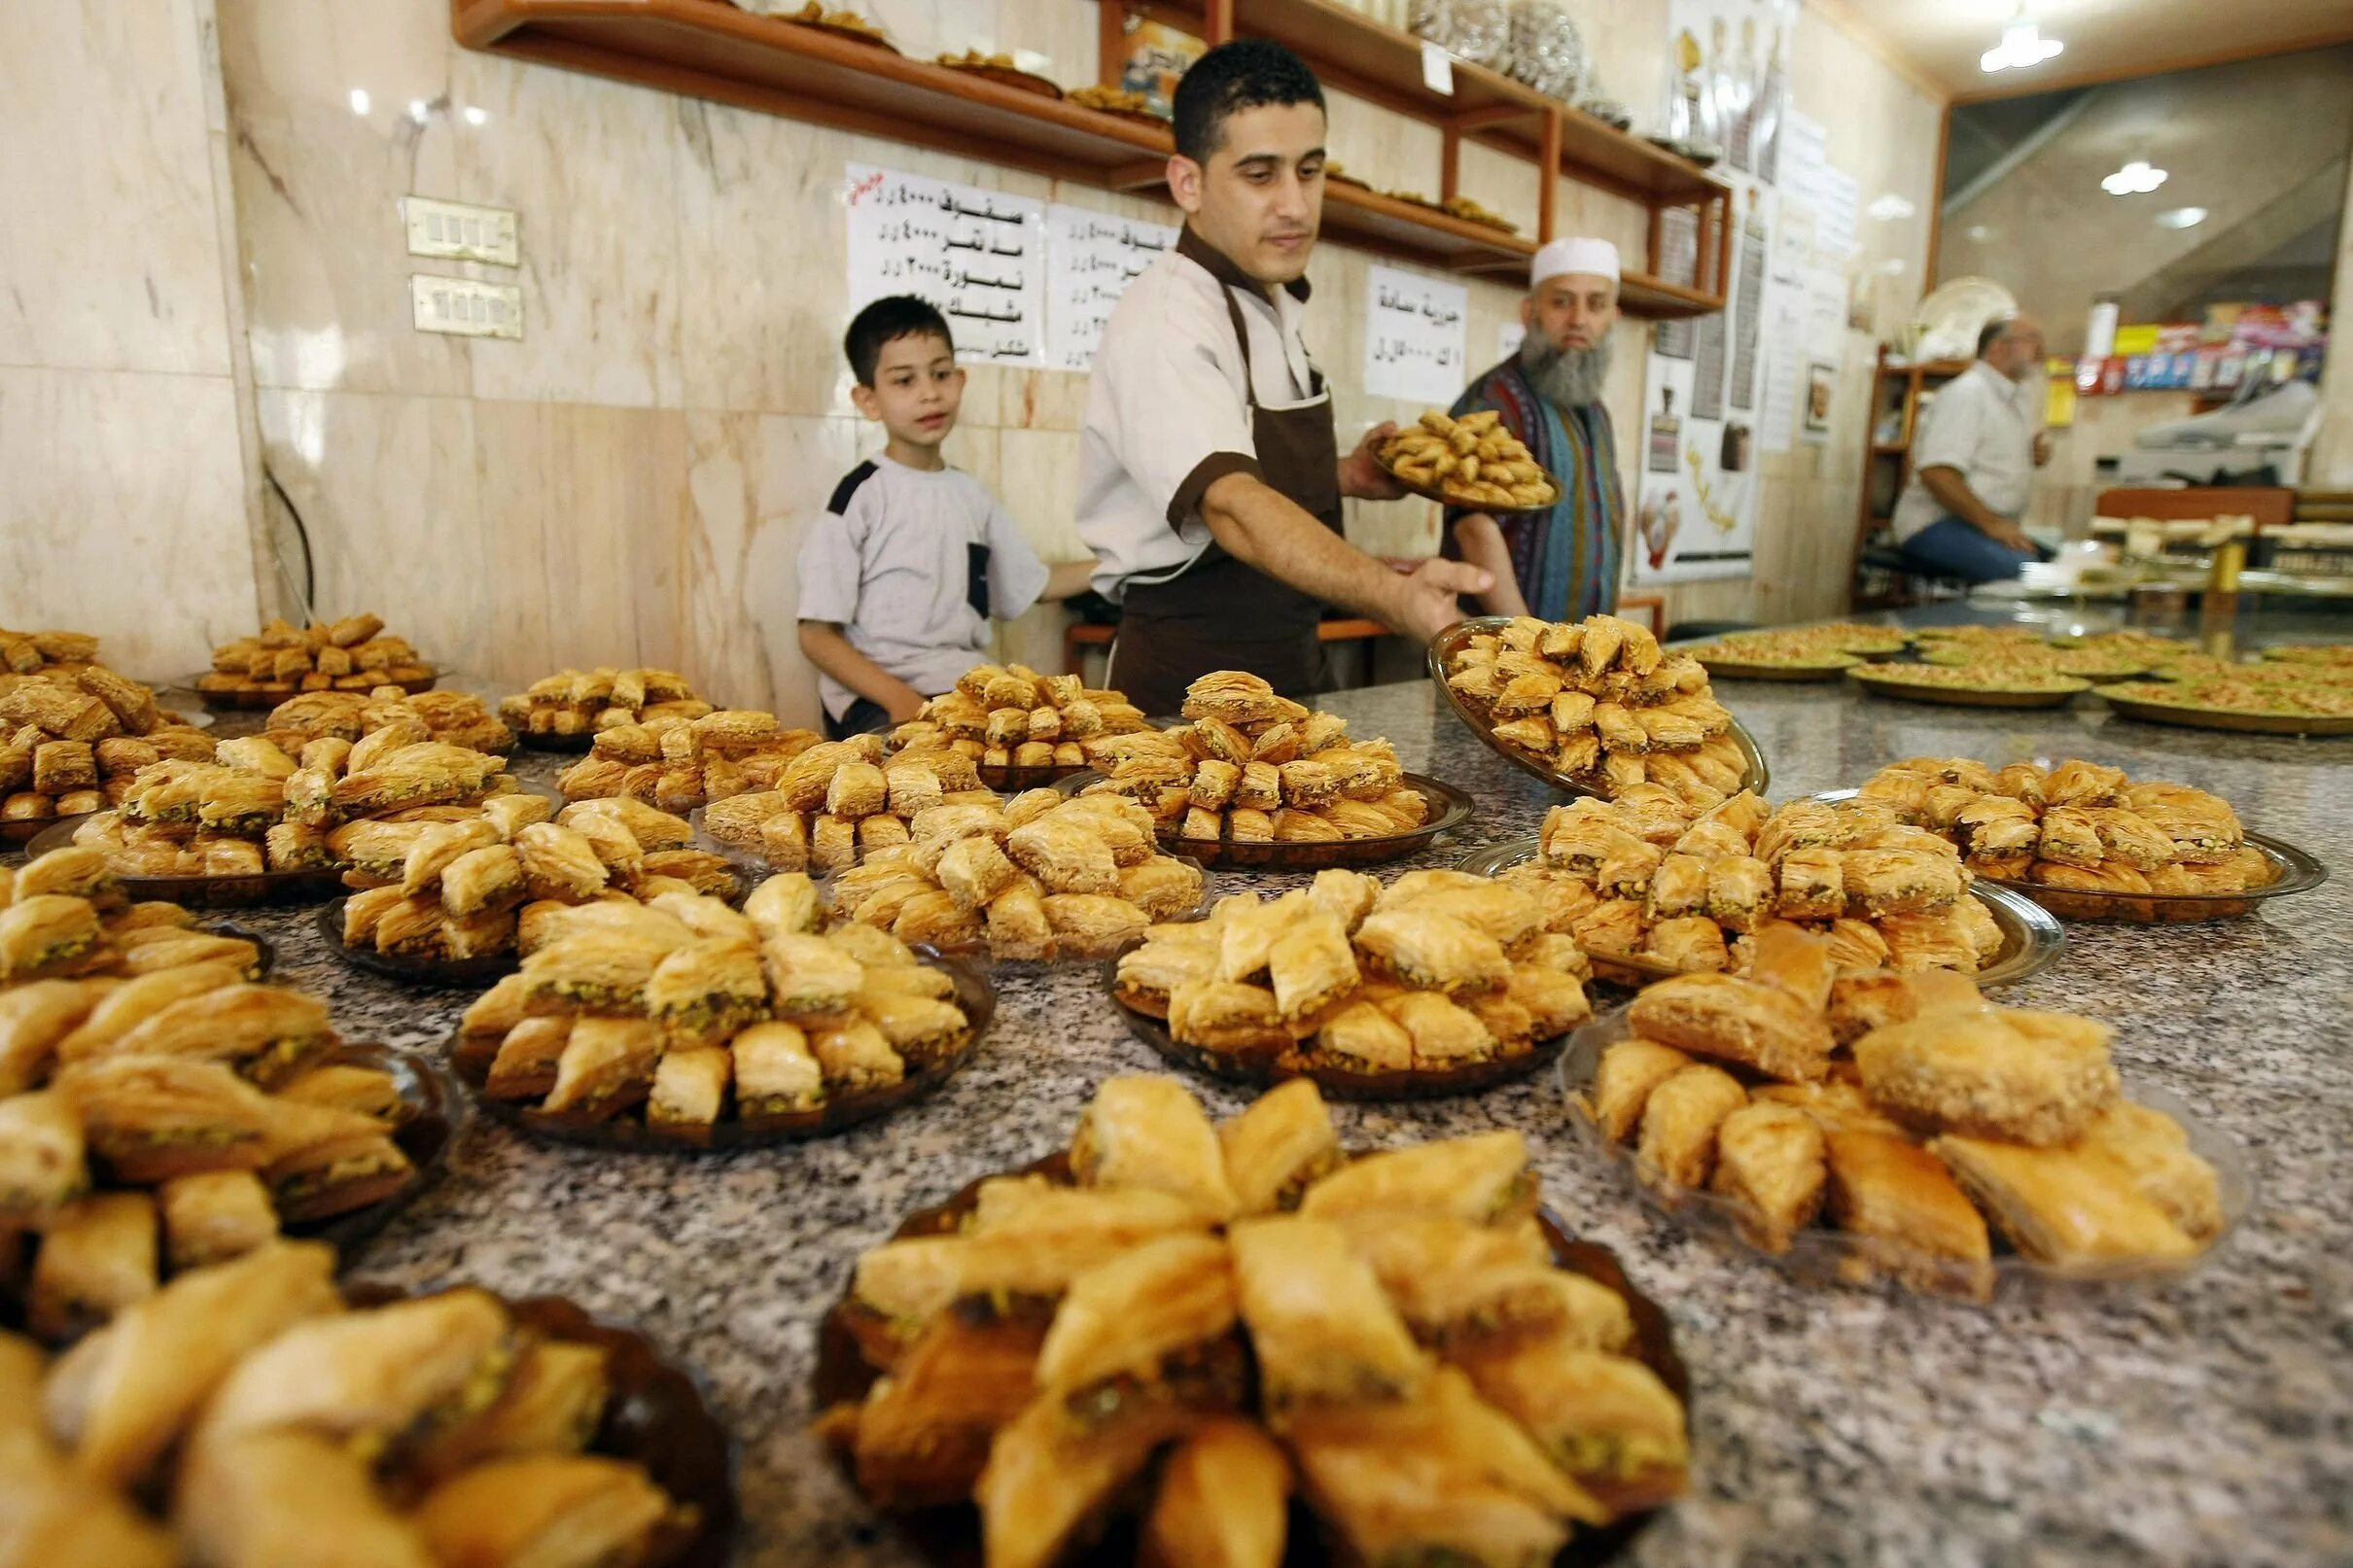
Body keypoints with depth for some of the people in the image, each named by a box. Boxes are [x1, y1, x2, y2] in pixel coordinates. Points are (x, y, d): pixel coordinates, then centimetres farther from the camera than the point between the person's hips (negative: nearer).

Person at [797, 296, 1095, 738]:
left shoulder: (972, 493, 12)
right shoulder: (861, 494, -4)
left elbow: (1035, 583, 23)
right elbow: (817, 635, -6)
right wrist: (901, 700, -19)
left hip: (967, 686, 6)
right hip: (877, 694, -5)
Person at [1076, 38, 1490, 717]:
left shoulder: (1272, 307, 9)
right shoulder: (1166, 319, -19)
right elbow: (1230, 506, -35)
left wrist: (1339, 476, 6)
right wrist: (1393, 596, -49)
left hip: (1285, 673, 9)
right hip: (1185, 687, -8)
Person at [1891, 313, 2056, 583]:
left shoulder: (2015, 398, 20)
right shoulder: (1967, 392, -9)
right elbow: (1936, 474, -22)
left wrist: (2036, 455, 9)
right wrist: (1992, 524, -24)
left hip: (1995, 527, 10)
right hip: (1939, 527, -10)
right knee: (2023, 569, -31)